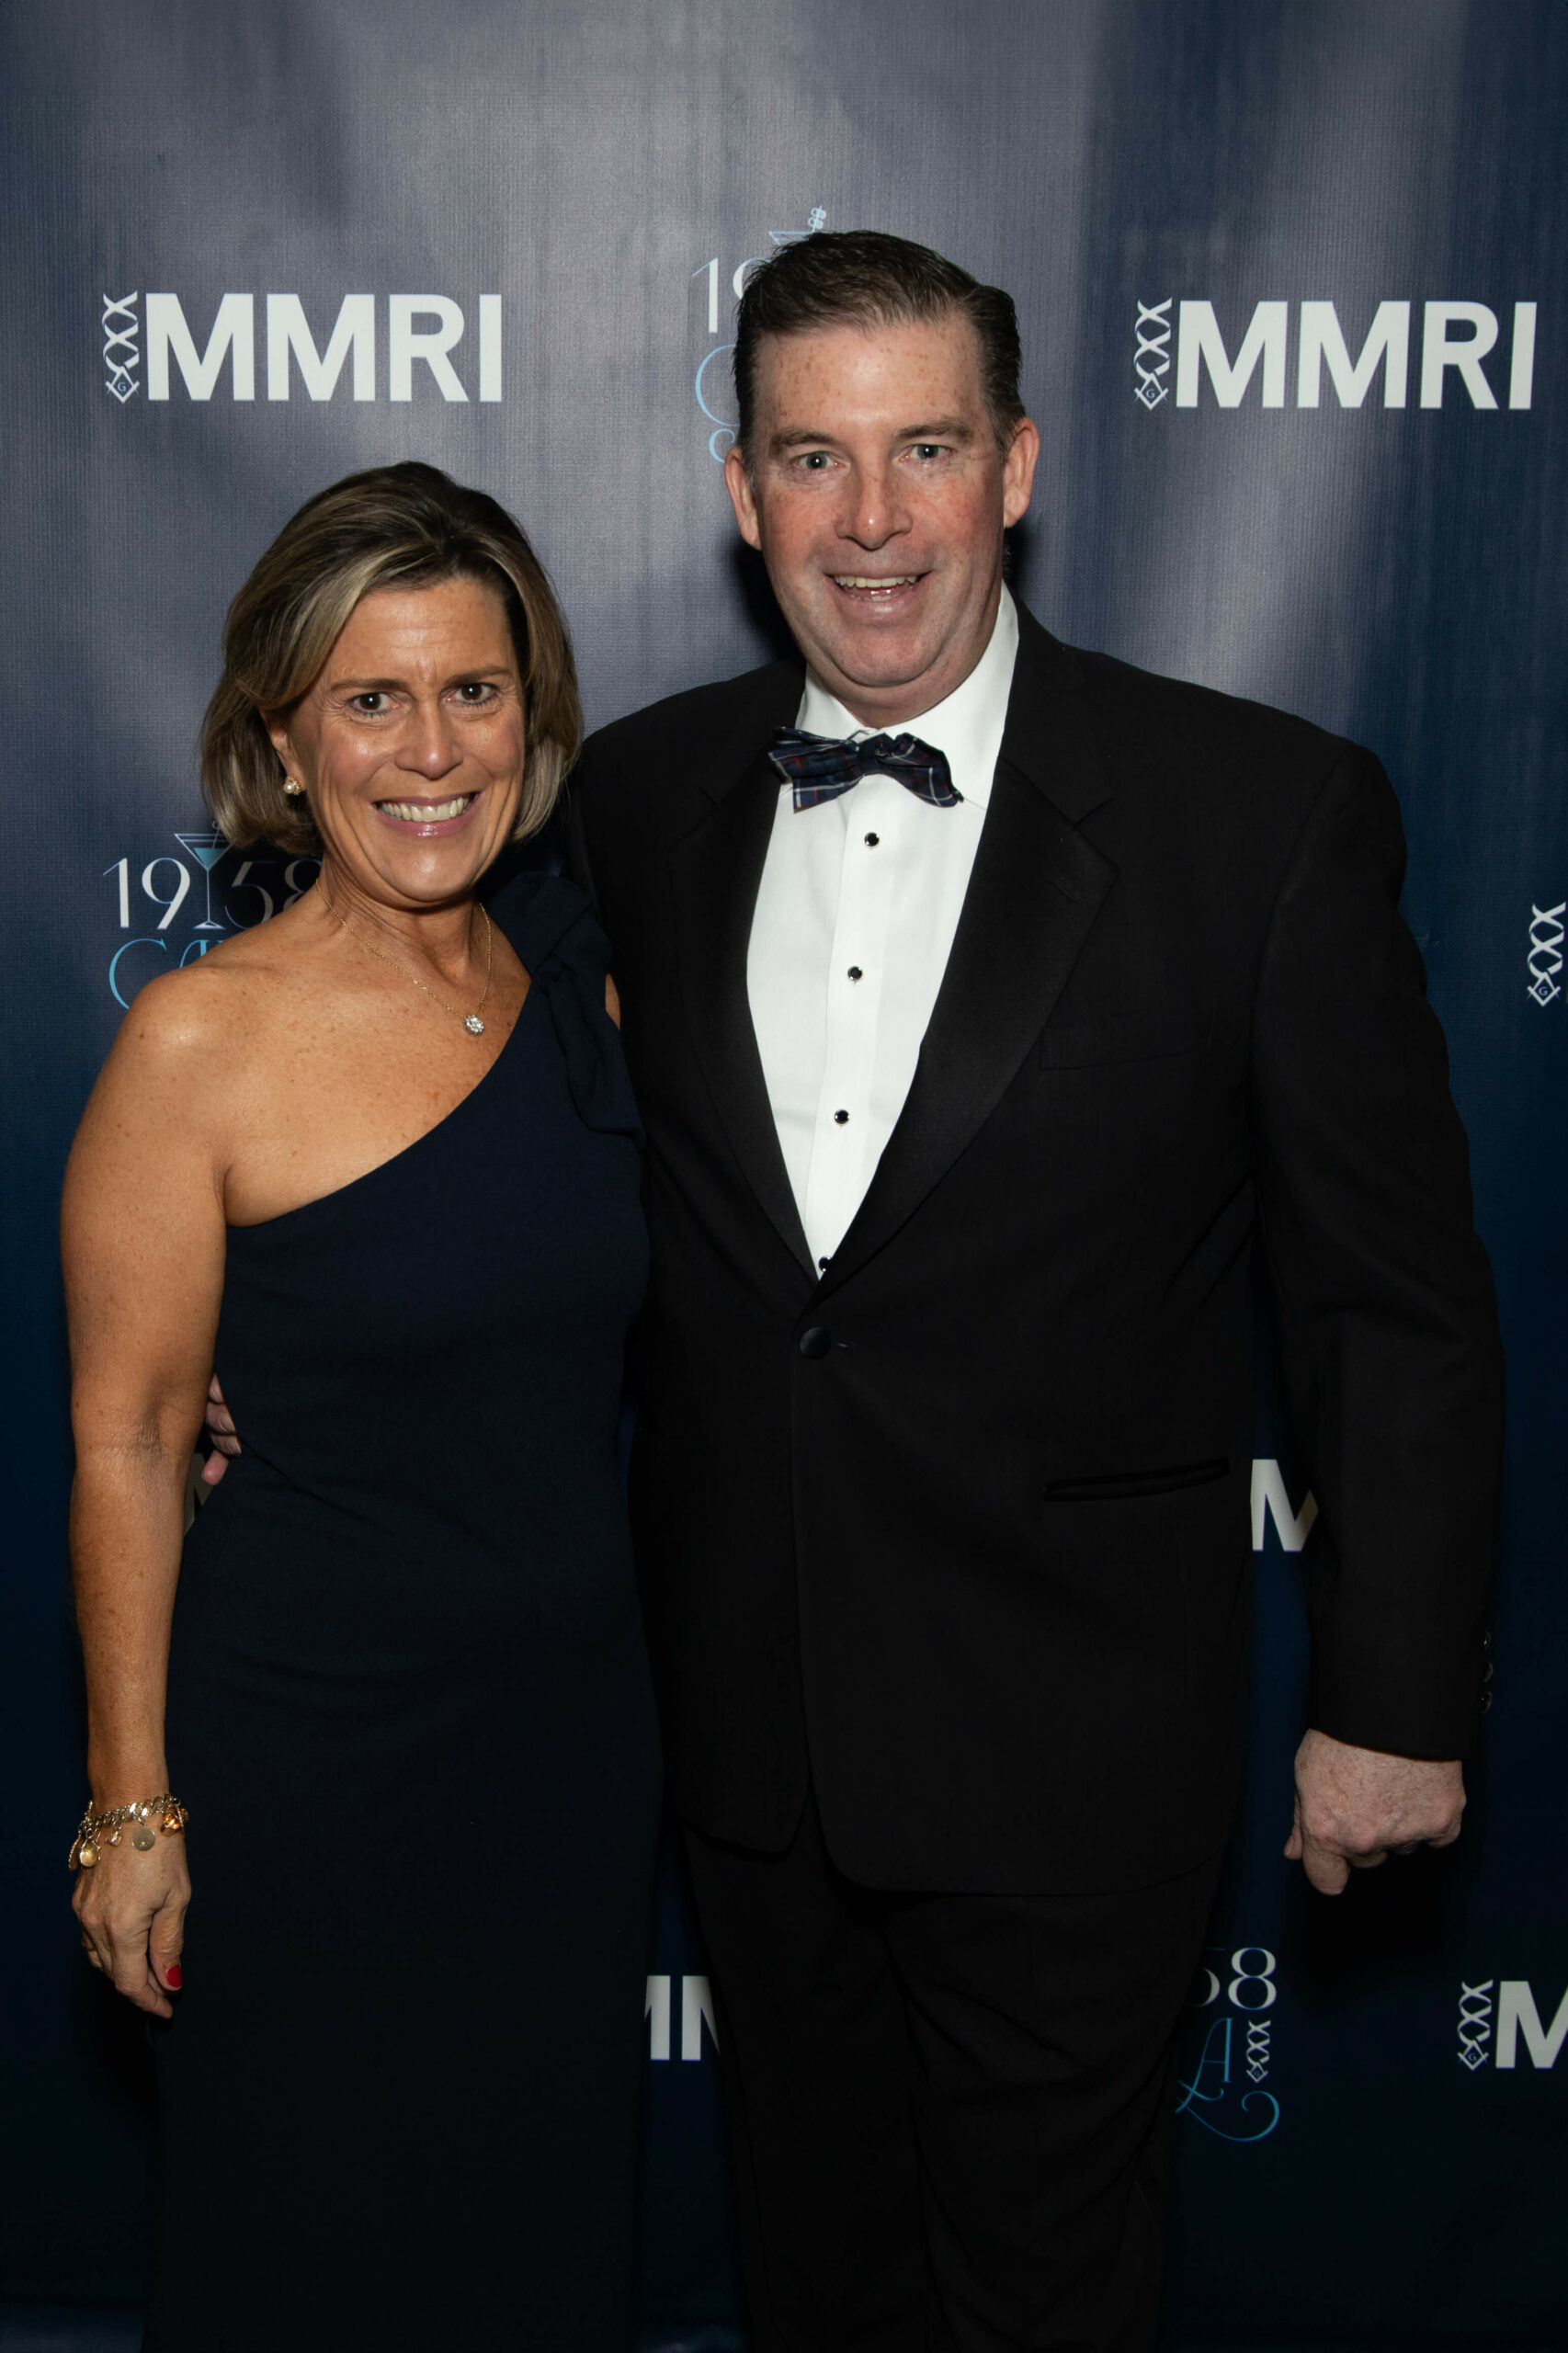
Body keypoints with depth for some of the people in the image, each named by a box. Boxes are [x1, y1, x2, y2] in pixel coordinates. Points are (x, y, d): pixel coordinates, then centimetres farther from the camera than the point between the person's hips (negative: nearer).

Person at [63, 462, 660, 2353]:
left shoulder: (582, 984, 0)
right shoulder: (203, 1040, -15)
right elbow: (125, 1443, -11)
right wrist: (133, 1803, -9)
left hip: (581, 1724, 5)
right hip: (311, 1749, -4)